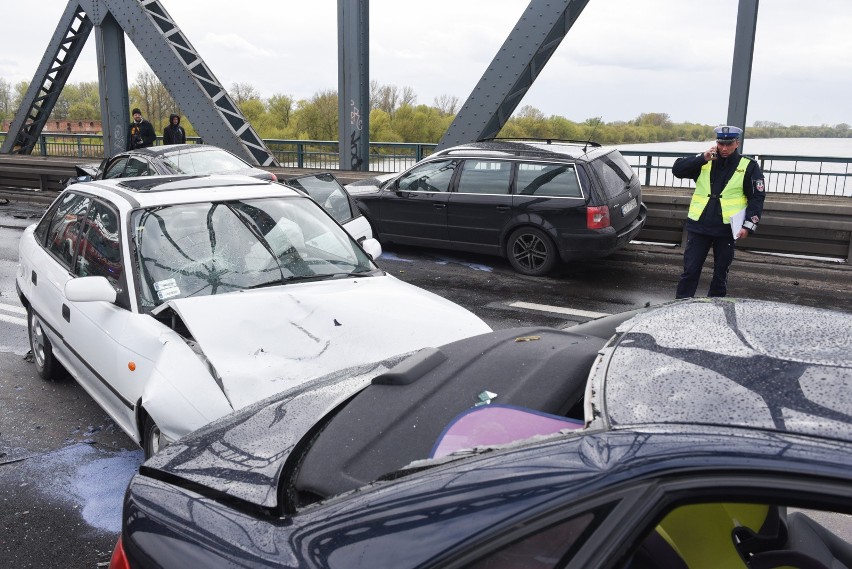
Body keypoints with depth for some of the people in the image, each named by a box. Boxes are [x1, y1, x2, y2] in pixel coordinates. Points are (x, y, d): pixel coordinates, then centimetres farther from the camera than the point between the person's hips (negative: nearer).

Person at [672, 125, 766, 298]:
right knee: (690, 269, 1)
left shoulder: (748, 167, 0)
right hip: (698, 226, 1)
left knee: (721, 272, 9)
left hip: (726, 229, -1)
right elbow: (677, 169, -4)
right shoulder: (704, 162, 6)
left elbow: (757, 198, -1)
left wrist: (748, 226, -10)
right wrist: (702, 158, -16)